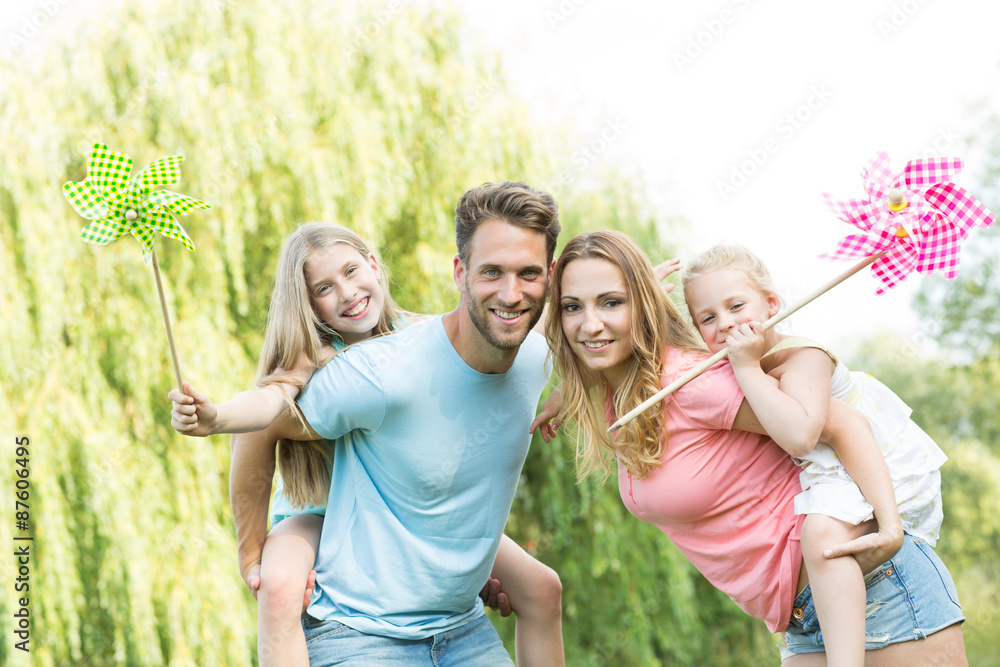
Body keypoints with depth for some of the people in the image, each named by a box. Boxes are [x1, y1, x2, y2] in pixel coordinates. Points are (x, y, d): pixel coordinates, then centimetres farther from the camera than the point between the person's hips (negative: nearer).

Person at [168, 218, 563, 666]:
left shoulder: (419, 336, -8)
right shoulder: (314, 356, -20)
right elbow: (270, 399, -40)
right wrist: (214, 418, -61)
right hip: (321, 511, -4)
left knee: (542, 588, -3)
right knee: (280, 587, -36)